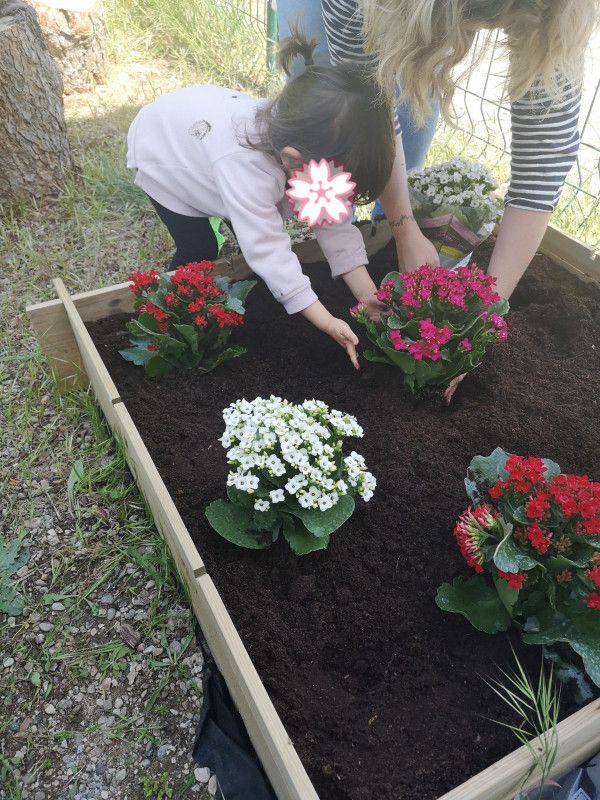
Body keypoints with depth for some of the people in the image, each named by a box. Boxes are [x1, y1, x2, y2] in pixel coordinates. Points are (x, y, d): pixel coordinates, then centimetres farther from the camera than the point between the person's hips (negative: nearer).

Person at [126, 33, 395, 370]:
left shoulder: (310, 144, -29)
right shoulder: (244, 165, -48)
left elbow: (332, 220, -24)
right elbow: (268, 249, -48)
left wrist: (368, 296, -31)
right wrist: (328, 323, -48)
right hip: (163, 149, -5)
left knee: (261, 224, 3)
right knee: (199, 253, -7)